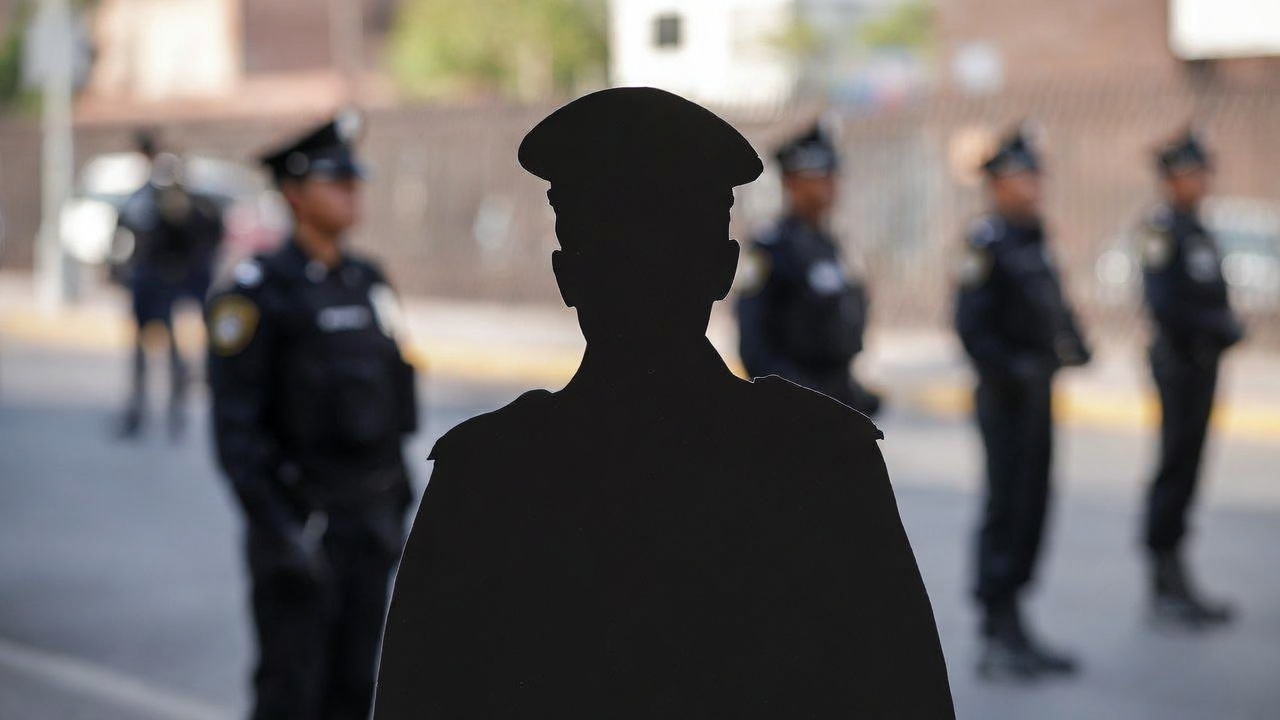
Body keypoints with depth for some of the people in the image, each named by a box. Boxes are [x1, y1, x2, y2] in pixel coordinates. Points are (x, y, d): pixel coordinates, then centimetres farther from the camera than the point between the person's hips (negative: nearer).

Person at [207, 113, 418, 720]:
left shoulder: (368, 282, 10)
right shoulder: (257, 294, -11)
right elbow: (235, 424, -14)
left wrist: (397, 503, 14)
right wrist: (274, 527, -21)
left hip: (370, 518, 6)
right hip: (300, 517, -6)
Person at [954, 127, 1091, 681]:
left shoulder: (1036, 240, 14)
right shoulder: (988, 243, -13)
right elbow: (972, 327, -18)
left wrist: (1075, 346, 4)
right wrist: (1012, 374, -20)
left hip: (1038, 395, 9)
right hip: (1007, 399, -9)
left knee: (1030, 509, 12)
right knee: (1005, 508, -5)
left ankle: (1014, 630, 21)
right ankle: (998, 639, 1)